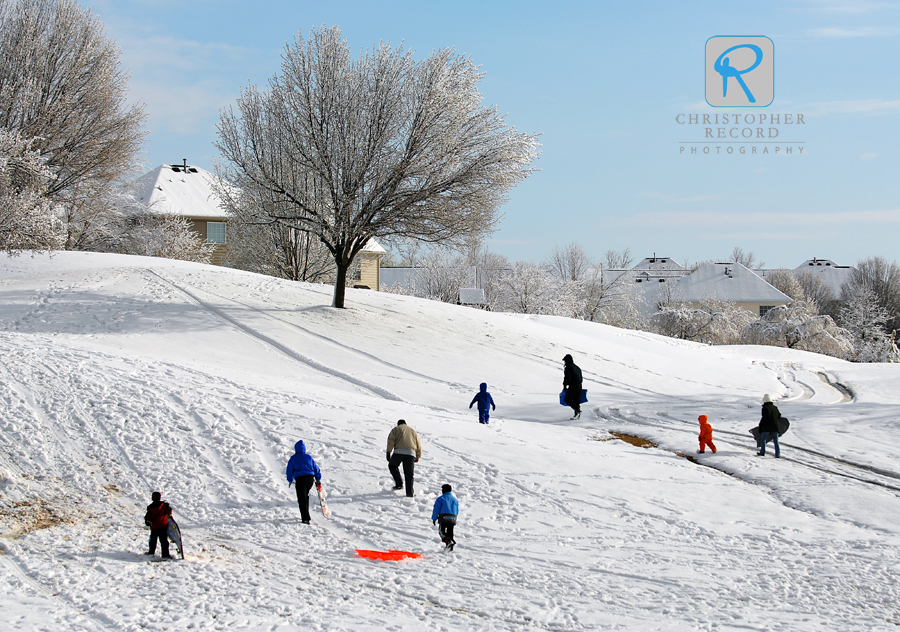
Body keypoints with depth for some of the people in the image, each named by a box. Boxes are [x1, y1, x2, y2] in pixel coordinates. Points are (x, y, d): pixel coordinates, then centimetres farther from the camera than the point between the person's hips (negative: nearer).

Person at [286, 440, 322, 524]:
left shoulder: (293, 458, 2)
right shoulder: (308, 457, 11)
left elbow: (290, 470, 8)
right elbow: (316, 468, 16)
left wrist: (290, 480, 23)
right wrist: (318, 479, 27)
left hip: (300, 479, -4)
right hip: (310, 478, 4)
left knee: (302, 499, -4)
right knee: (306, 496, 22)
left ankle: (306, 518, -15)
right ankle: (305, 515, 26)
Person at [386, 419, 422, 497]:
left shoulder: (396, 429, 18)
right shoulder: (412, 431, 29)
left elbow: (390, 441, 3)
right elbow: (419, 445, 28)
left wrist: (388, 452, 1)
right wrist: (417, 457, 35)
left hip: (399, 452, -3)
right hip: (411, 453, 3)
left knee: (392, 466, 21)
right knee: (409, 473, 6)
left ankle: (399, 484, 11)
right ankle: (410, 493, 0)